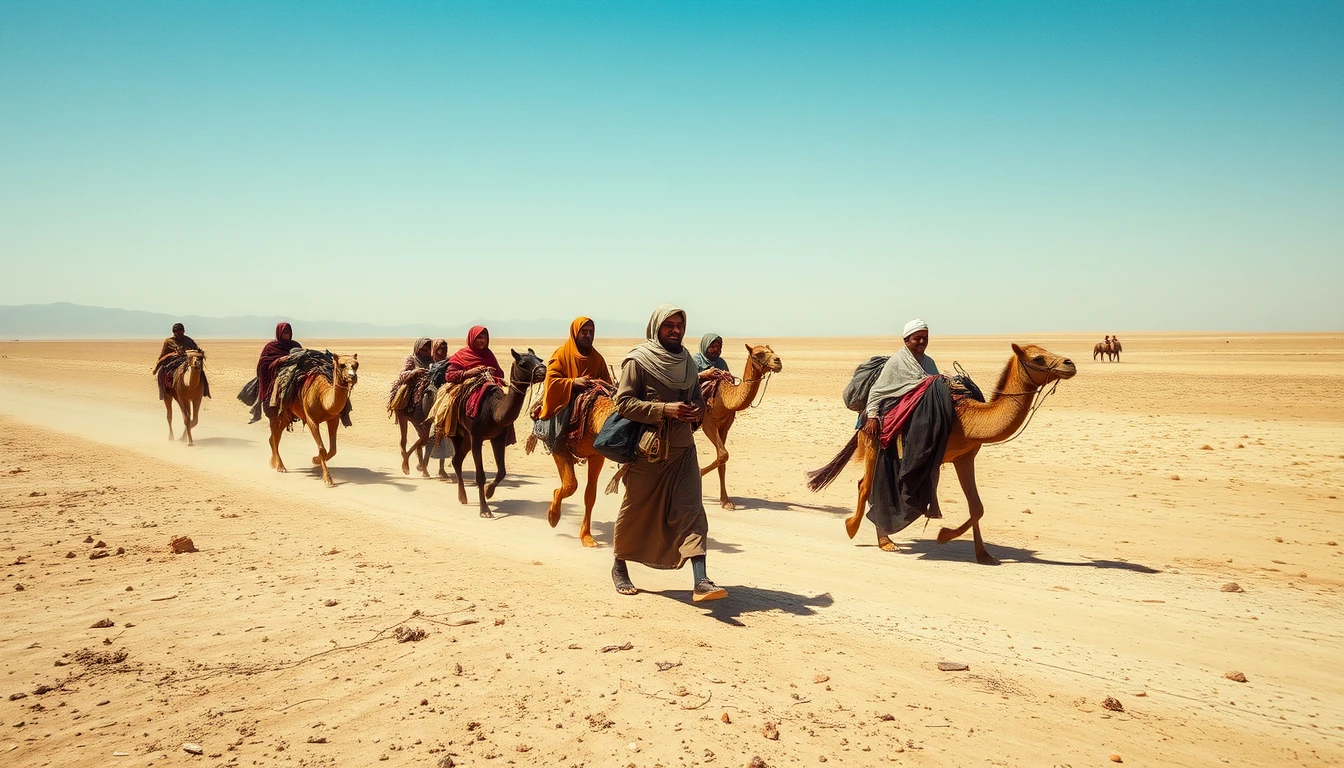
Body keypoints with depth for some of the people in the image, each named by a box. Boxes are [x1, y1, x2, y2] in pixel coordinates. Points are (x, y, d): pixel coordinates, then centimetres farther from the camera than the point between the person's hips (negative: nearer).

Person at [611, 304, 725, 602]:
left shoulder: (687, 361, 10)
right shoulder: (638, 361, -8)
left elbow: (697, 398, 21)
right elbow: (624, 401, -15)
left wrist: (697, 411, -4)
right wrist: (665, 410, -23)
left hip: (683, 450, 4)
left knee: (690, 510, -8)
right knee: (635, 511, 10)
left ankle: (701, 582, -15)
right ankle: (619, 567, 33)